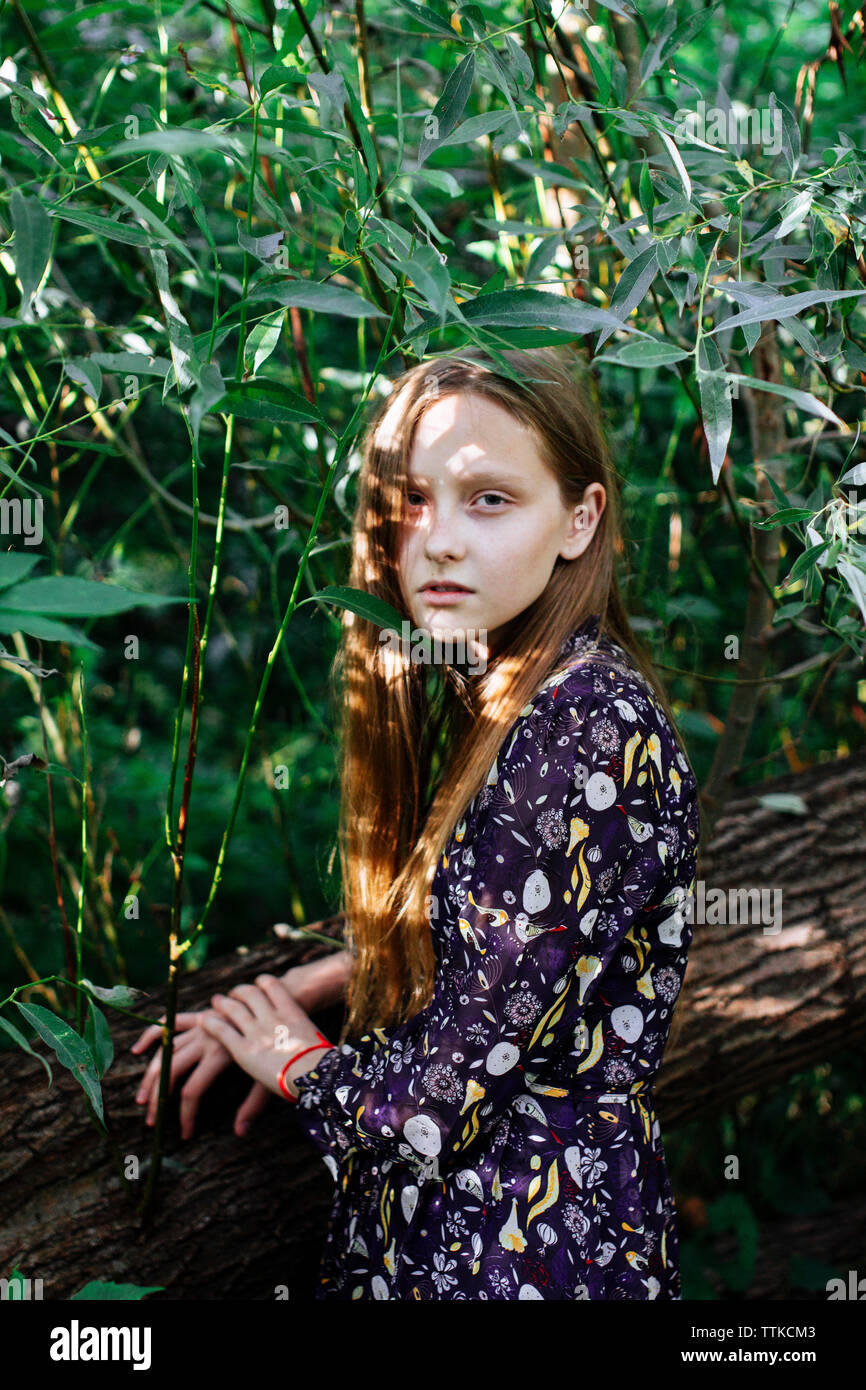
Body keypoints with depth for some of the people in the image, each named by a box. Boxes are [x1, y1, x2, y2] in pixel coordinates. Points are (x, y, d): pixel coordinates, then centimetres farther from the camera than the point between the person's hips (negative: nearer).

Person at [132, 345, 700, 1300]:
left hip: (521, 1251, -8)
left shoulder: (588, 729, -25)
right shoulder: (499, 698, 3)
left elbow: (444, 1098, -24)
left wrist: (301, 1062, -6)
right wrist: (299, 992, 5)